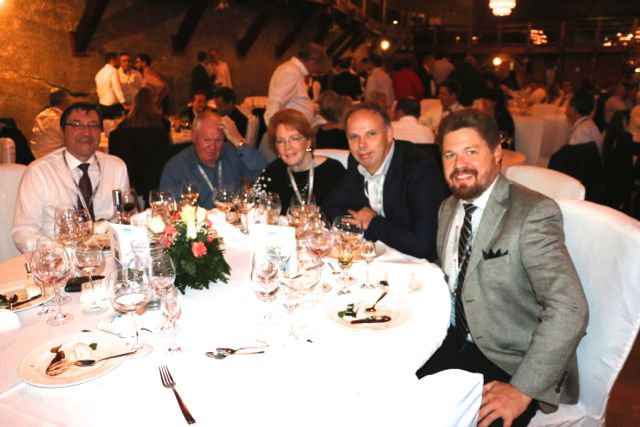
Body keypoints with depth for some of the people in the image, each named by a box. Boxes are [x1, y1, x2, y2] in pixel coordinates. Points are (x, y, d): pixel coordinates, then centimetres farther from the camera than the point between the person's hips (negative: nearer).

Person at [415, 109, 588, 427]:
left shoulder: (533, 213, -18)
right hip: (454, 343, 6)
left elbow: (569, 309, -24)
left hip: (510, 363, -6)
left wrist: (522, 390, -23)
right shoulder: (448, 208, 6)